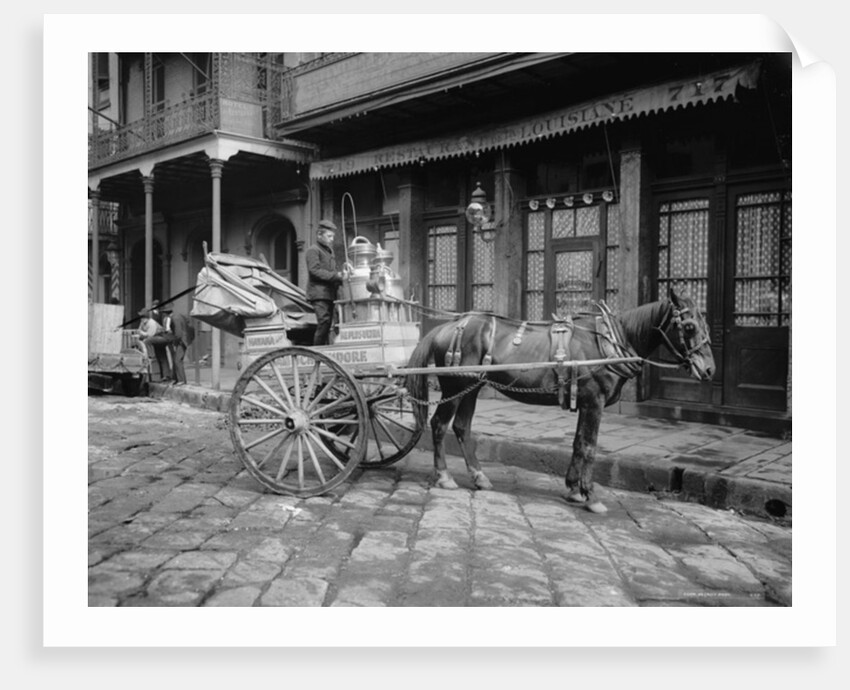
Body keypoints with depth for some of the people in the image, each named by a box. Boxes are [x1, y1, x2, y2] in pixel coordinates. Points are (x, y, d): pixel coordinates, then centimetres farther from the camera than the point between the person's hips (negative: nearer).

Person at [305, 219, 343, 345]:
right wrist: (336, 275, -17)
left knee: (327, 324, 5)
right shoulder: (313, 251, -2)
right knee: (324, 322, -17)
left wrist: (340, 277, 8)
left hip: (329, 294, 8)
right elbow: (315, 271, -14)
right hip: (318, 293, -8)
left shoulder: (329, 252, 25)